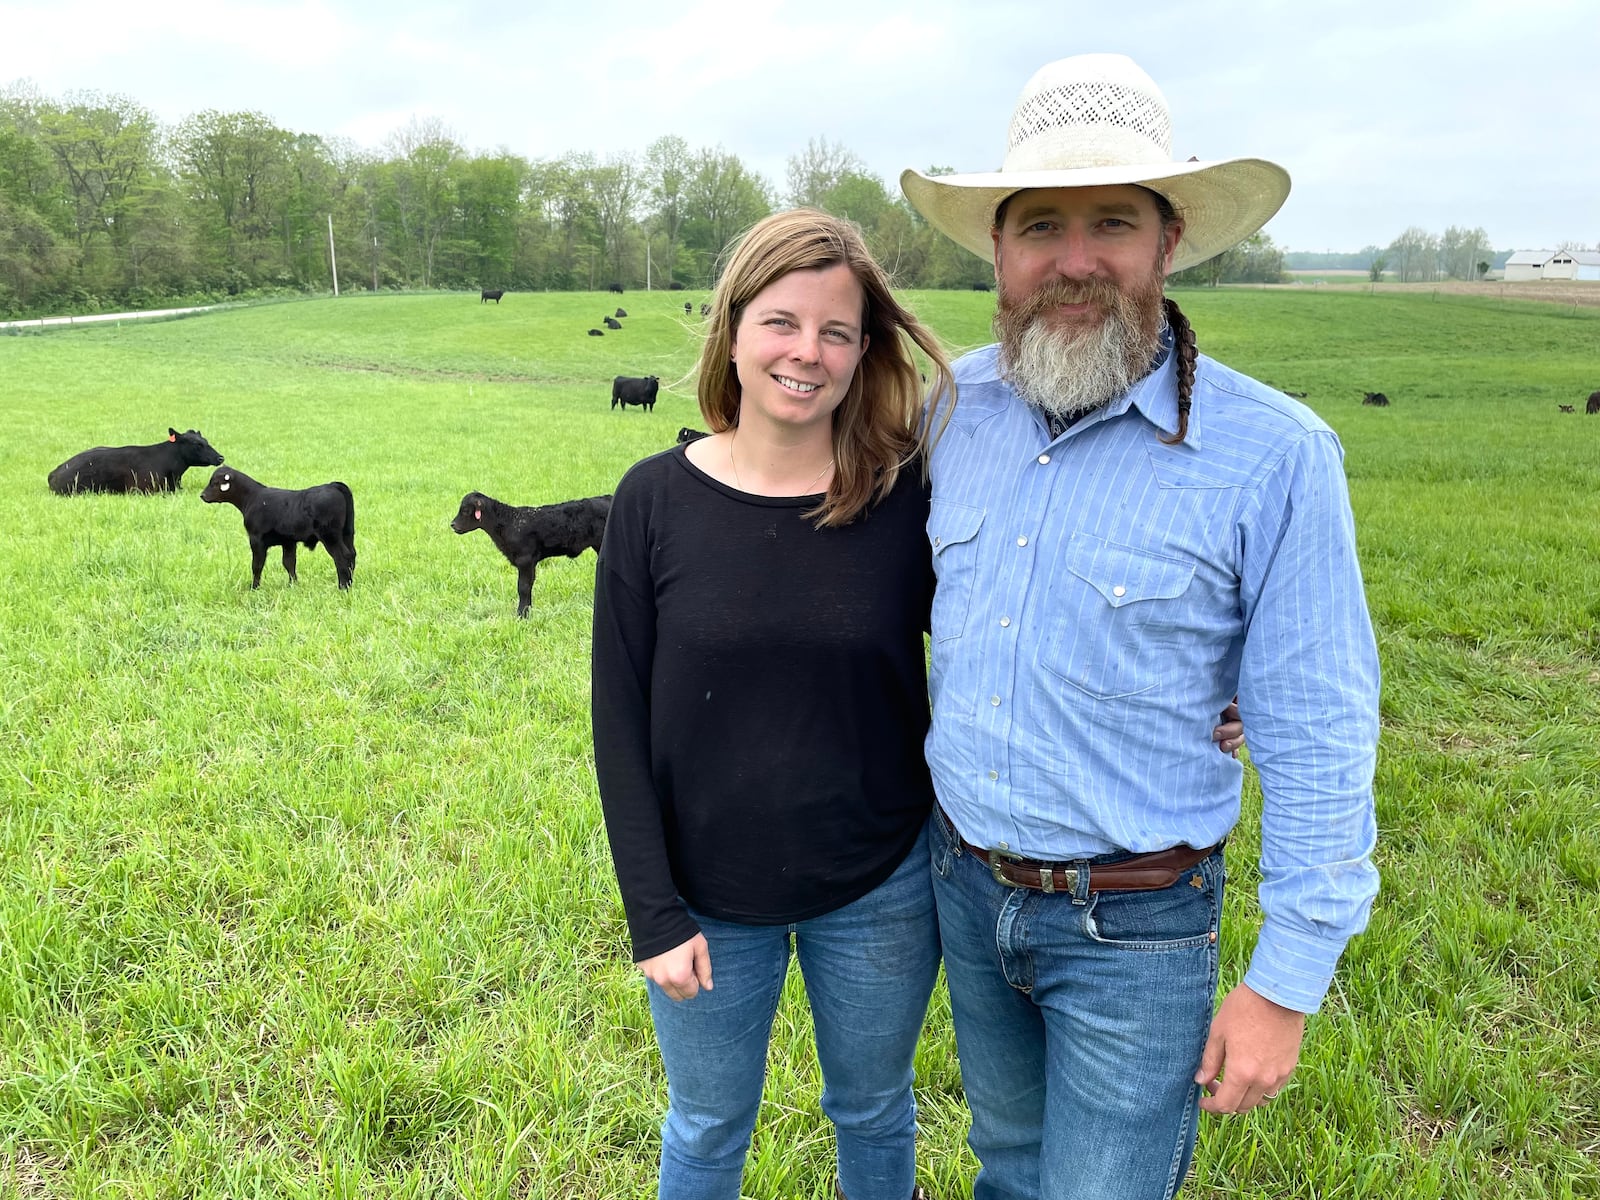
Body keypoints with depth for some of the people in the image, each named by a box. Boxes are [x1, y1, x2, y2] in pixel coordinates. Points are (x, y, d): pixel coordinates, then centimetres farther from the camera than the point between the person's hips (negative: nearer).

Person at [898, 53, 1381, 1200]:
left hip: (1134, 928, -4)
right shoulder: (959, 405, -4)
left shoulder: (1273, 456, -20)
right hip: (964, 883, 5)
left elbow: (1317, 748, -15)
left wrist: (1287, 983, -11)